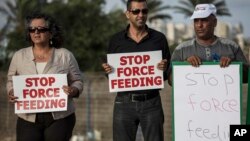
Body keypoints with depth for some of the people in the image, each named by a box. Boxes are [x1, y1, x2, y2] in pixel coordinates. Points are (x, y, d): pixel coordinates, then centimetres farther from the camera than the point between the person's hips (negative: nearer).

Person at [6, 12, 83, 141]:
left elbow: (77, 81, 7)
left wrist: (73, 91, -15)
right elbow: (11, 81, 14)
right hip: (28, 119, 1)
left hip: (60, 118, -1)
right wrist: (11, 93, -6)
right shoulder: (19, 56, 7)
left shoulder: (65, 55, 2)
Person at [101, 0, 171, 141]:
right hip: (124, 102, 1)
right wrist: (108, 70, -10)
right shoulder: (116, 40, 6)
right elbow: (110, 73, 12)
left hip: (151, 102, 0)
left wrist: (164, 69, -14)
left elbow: (168, 73, 8)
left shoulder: (159, 38, 4)